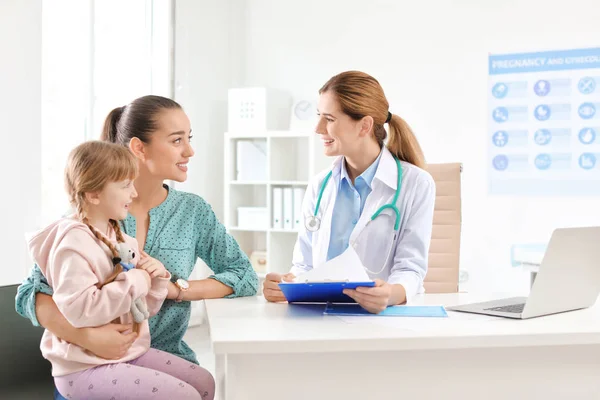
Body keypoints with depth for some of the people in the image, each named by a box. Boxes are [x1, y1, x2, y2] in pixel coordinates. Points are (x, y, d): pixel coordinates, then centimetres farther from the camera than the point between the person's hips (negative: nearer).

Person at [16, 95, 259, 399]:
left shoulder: (193, 211, 0)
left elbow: (245, 276, 1)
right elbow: (31, 293, -9)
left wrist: (176, 289, -13)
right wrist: (86, 336, -26)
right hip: (96, 360, -1)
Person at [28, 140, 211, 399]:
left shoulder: (122, 239, 10)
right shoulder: (74, 242, -17)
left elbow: (144, 308, 17)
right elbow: (77, 309, -31)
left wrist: (157, 279, -3)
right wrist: (134, 282, -23)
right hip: (85, 368, -9)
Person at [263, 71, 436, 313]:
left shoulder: (416, 184, -3)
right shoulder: (319, 186, 9)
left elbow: (411, 268, -9)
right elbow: (305, 265, 8)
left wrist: (391, 294, -31)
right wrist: (287, 285, -14)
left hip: (387, 315, -1)